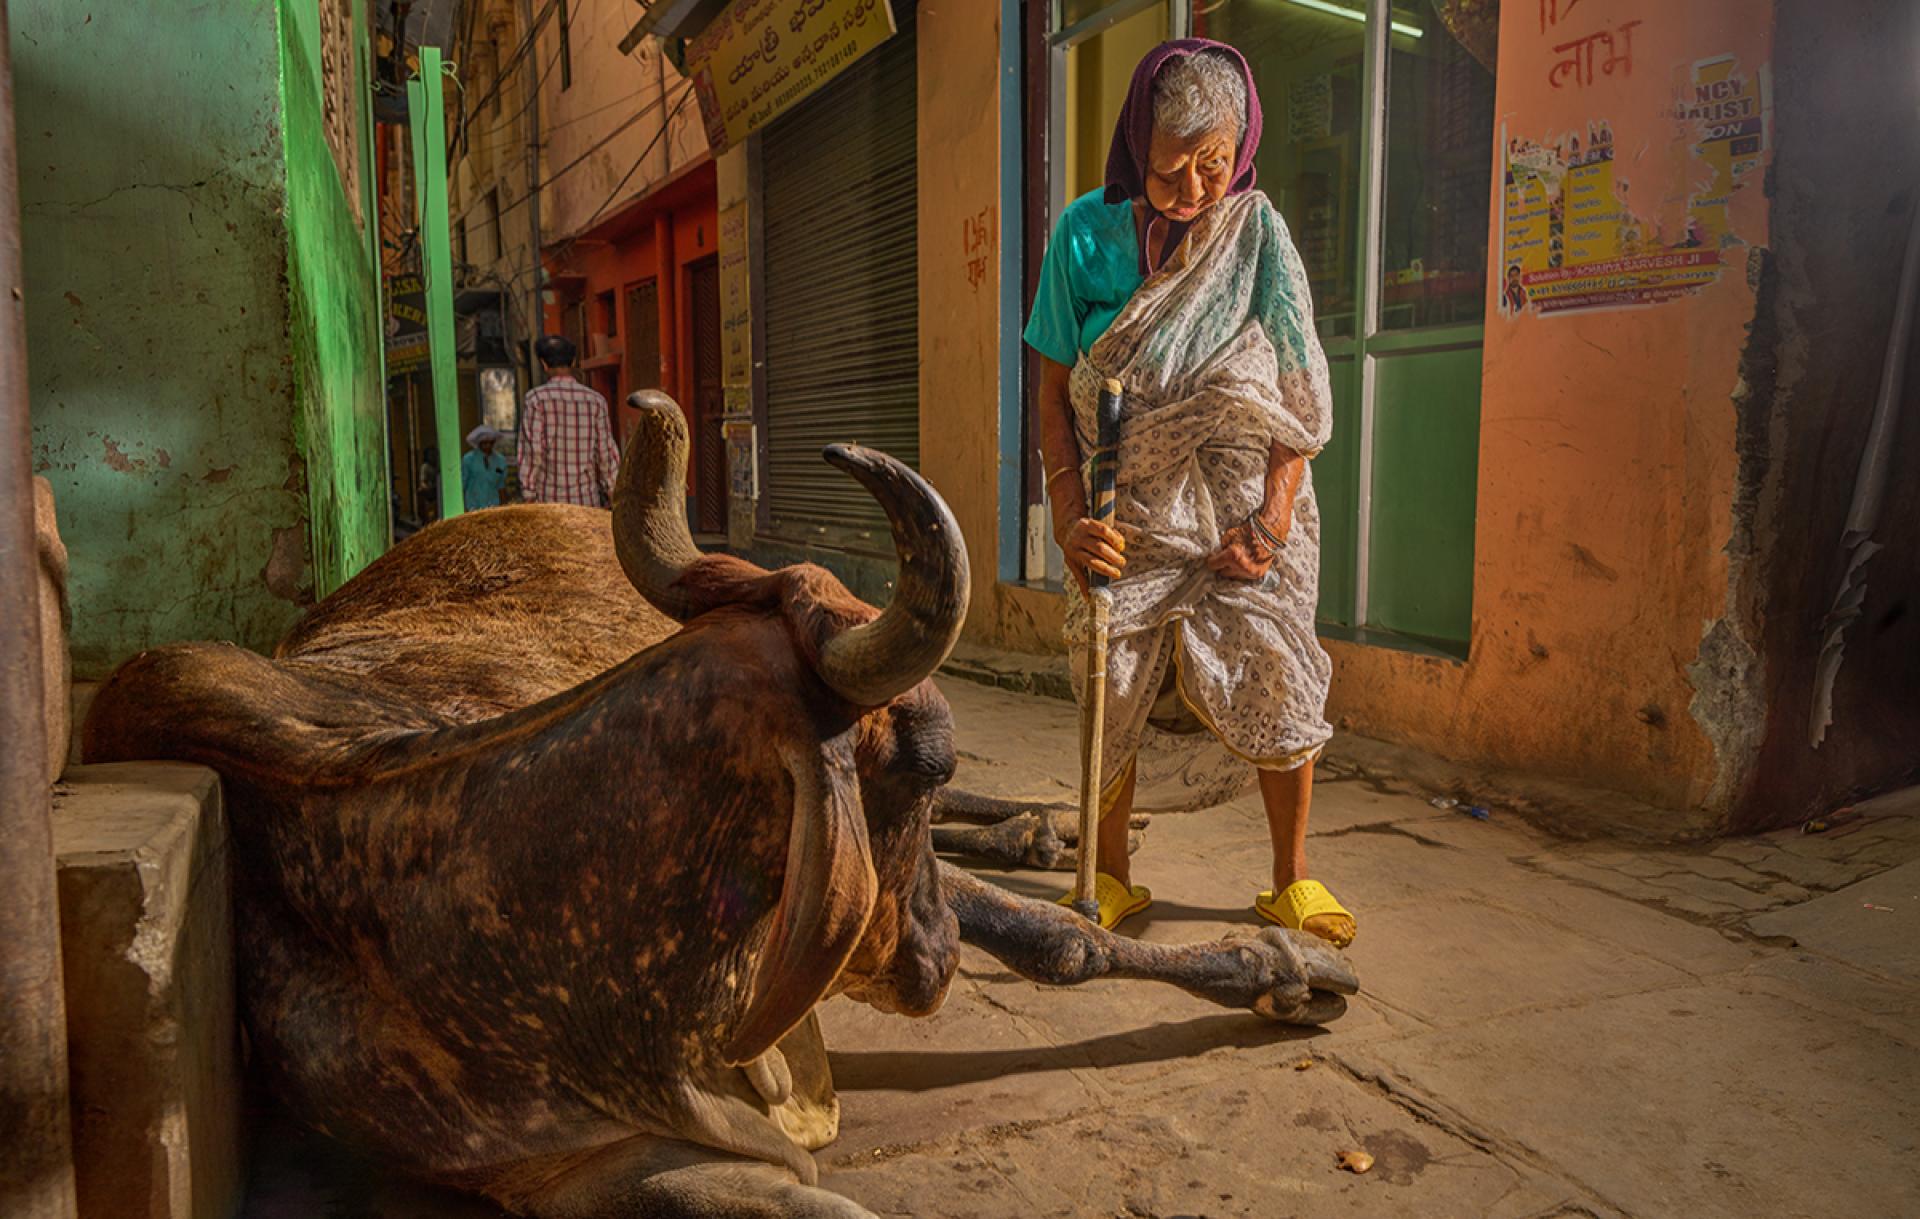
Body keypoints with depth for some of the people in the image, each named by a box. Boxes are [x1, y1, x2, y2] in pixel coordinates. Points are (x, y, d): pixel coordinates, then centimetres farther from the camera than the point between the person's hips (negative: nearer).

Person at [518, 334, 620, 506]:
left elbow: (532, 449, -10)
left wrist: (529, 496, -4)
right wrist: (611, 499, 11)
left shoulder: (536, 398, -5)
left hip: (549, 499, -2)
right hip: (587, 499, 2)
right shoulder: (596, 400, 2)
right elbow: (606, 452, 2)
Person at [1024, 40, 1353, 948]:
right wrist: (1070, 517, -10)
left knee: (1274, 689, 0)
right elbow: (1055, 394, -2)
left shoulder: (1255, 231, -3)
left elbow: (1299, 393, -2)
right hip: (1129, 513, 0)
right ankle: (1112, 880, 23)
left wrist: (1271, 518, -10)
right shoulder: (1088, 231, -4)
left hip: (1242, 507, 0)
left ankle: (1292, 882, 18)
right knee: (1114, 695, 5)